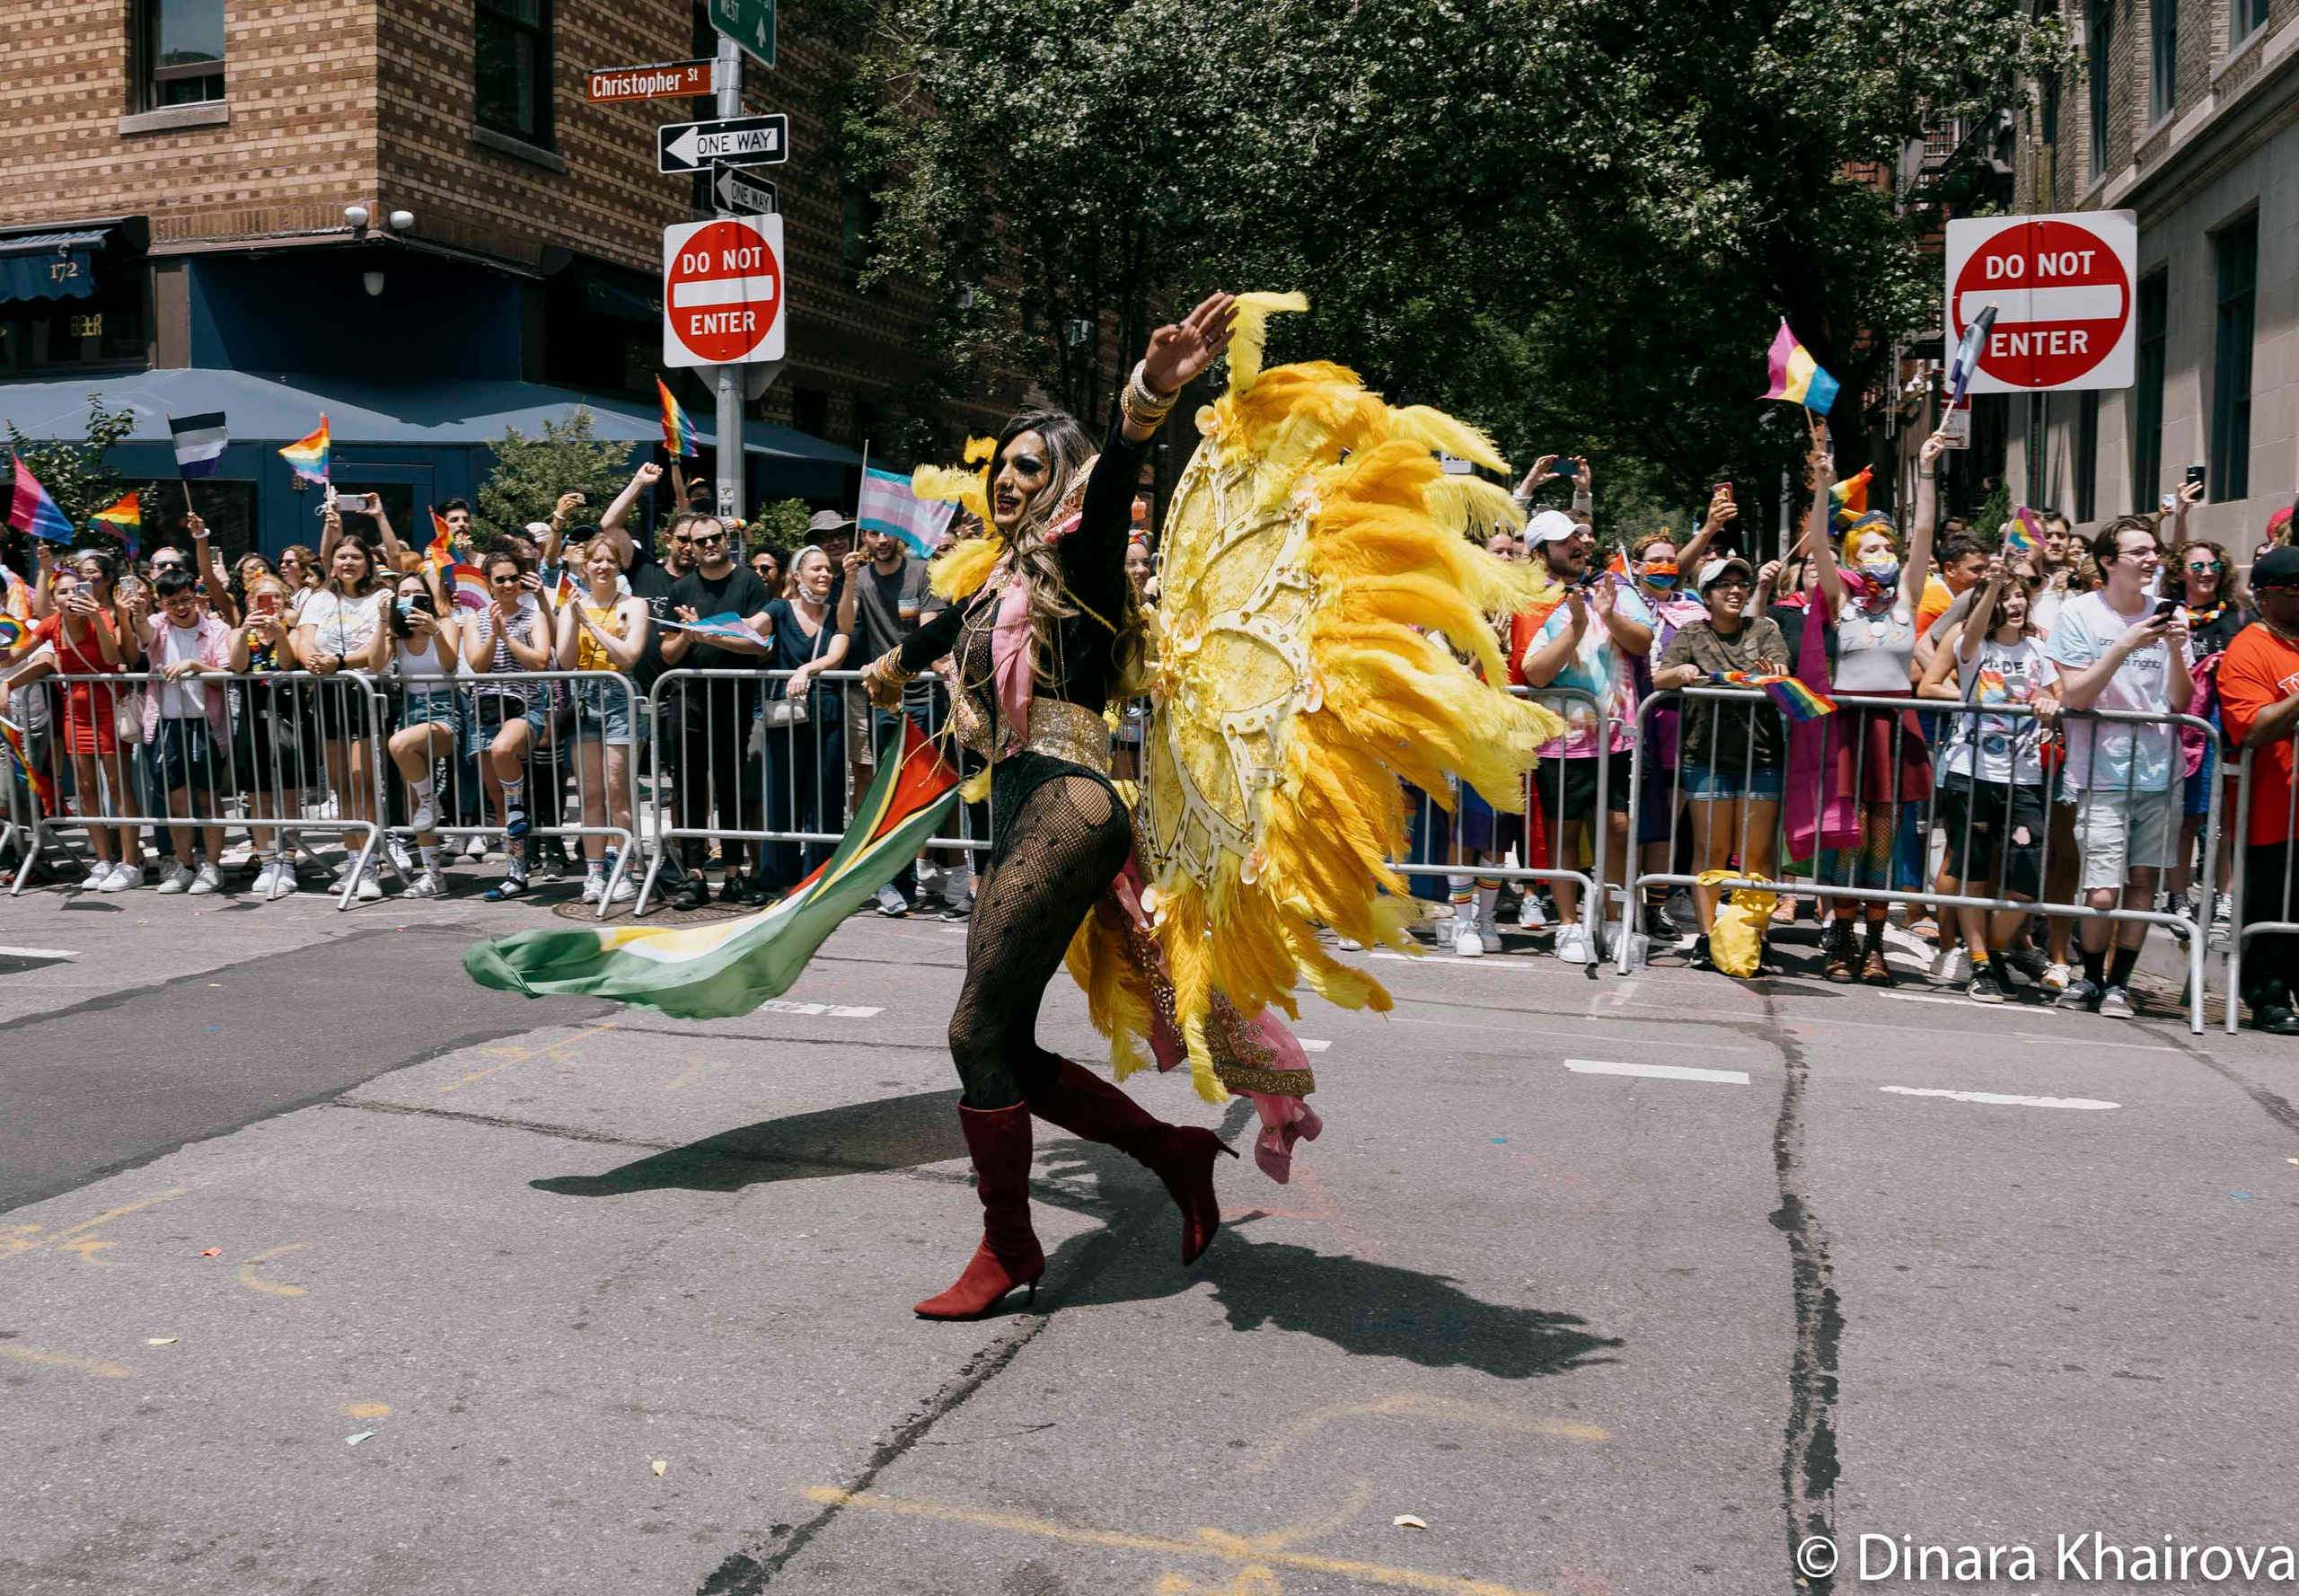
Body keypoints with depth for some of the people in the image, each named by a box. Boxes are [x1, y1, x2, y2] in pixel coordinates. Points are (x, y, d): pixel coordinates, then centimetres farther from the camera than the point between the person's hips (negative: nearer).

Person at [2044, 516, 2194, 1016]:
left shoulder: (2168, 615, 7)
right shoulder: (2080, 613, -4)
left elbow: (2181, 704, 5)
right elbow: (2076, 697, -10)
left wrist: (2175, 651, -12)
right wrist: (2125, 646, -19)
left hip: (2157, 769, 4)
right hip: (2102, 770, -4)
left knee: (2143, 881, 4)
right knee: (2103, 892, -9)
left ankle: (2119, 982, 17)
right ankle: (2091, 978, 14)